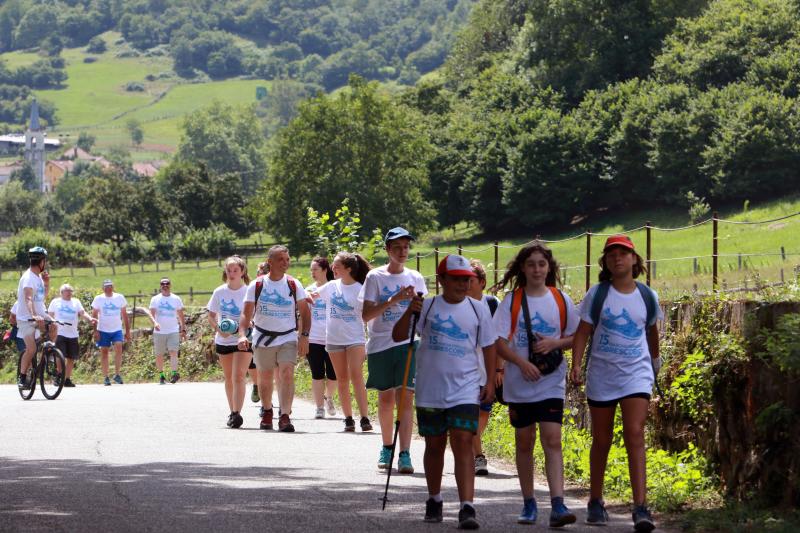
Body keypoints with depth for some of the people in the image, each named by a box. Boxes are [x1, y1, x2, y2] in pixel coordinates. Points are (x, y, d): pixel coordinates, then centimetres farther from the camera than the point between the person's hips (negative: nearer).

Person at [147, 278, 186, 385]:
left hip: (173, 331, -1)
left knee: (173, 352, -18)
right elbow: (151, 313, -5)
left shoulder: (176, 299, 8)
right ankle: (161, 375, 16)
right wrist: (154, 322, -25)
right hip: (159, 331, 1)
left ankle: (174, 373, -27)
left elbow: (181, 316, 13)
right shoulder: (155, 299, 5)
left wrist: (183, 329, 8)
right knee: (159, 355, 5)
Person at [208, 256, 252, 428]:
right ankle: (233, 412, 24)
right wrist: (219, 329, -12)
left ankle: (237, 414, -18)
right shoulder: (219, 292, 2)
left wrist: (245, 328, -20)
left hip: (243, 340, -4)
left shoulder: (249, 292, -6)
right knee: (229, 378, 12)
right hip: (223, 341, 4)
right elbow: (211, 316, 8)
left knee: (238, 376, -15)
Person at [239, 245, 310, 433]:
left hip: (288, 338, -1)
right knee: (265, 377, 12)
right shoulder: (256, 285, -2)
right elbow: (246, 313, -2)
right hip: (263, 338, 1)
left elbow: (304, 312, 4)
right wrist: (242, 334, -17)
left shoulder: (293, 285, 0)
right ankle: (267, 412, 34)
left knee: (287, 374, -18)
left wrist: (304, 336, -6)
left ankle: (285, 416, -23)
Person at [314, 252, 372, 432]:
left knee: (356, 376, -14)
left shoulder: (359, 290, -6)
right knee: (342, 379, 6)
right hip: (334, 339, 4)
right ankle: (348, 418, 12)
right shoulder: (332, 287, 5)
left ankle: (364, 418, -16)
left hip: (355, 338, -4)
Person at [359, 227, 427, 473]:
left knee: (405, 397, -10)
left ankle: (404, 455, -15)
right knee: (386, 398, 9)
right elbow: (366, 315, -9)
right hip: (381, 344, 0)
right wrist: (394, 299, -19)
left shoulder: (415, 278, 9)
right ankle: (387, 447, 28)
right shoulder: (375, 277, 0)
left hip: (408, 344, 1)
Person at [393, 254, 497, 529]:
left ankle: (467, 507, -18)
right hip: (430, 390, 1)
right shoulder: (427, 307, 2)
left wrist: (490, 381, 3)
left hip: (466, 390, -1)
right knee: (434, 445, 12)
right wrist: (409, 312, -18)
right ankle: (434, 501, 30)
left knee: (462, 443, -13)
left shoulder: (478, 309, 4)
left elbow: (488, 346, 11)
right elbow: (398, 336, -2)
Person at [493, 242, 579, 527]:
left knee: (552, 439, -12)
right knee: (524, 441, 9)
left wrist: (555, 343, -12)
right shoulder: (512, 301, 0)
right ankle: (529, 504, 20)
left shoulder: (561, 300, 3)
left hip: (551, 382, -1)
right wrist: (522, 363, -21)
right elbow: (498, 342, -5)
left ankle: (558, 505, -19)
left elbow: (576, 337, 9)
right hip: (519, 383, 1)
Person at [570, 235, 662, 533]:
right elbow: (582, 332, -4)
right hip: (601, 375, 0)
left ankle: (640, 508, -21)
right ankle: (595, 503, 25)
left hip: (637, 375, 0)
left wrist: (655, 360, 32)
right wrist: (576, 364, -16)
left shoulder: (647, 296, 4)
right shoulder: (597, 295, -1)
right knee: (601, 440, 9)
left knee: (635, 435, -15)